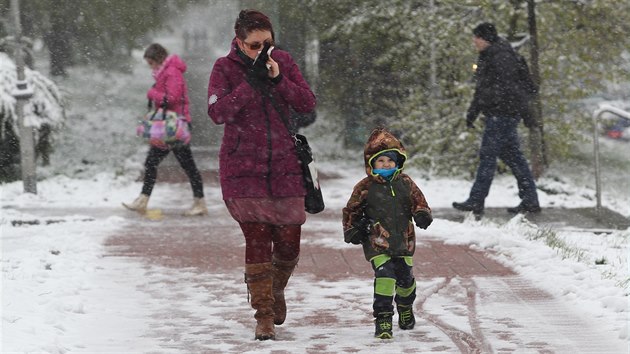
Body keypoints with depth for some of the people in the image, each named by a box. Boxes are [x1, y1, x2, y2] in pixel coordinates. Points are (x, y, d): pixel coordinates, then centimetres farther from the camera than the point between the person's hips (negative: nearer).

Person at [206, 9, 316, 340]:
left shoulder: (283, 61, 4)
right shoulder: (225, 68, -5)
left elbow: (307, 104, -2)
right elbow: (217, 112, -18)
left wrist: (278, 80, -16)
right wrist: (250, 83, -25)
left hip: (284, 166, 3)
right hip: (242, 168, -3)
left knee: (288, 242, 6)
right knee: (256, 239, -8)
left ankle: (276, 290, 36)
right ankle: (264, 314, -1)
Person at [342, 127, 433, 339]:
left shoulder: (405, 183, 4)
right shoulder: (365, 187, -4)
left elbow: (418, 201, 11)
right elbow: (351, 210, 6)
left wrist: (422, 215, -9)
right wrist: (352, 230, 0)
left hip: (403, 240, 4)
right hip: (377, 242, -4)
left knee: (405, 277, 13)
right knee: (384, 275, -20)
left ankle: (405, 308, 42)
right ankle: (383, 318, -18)